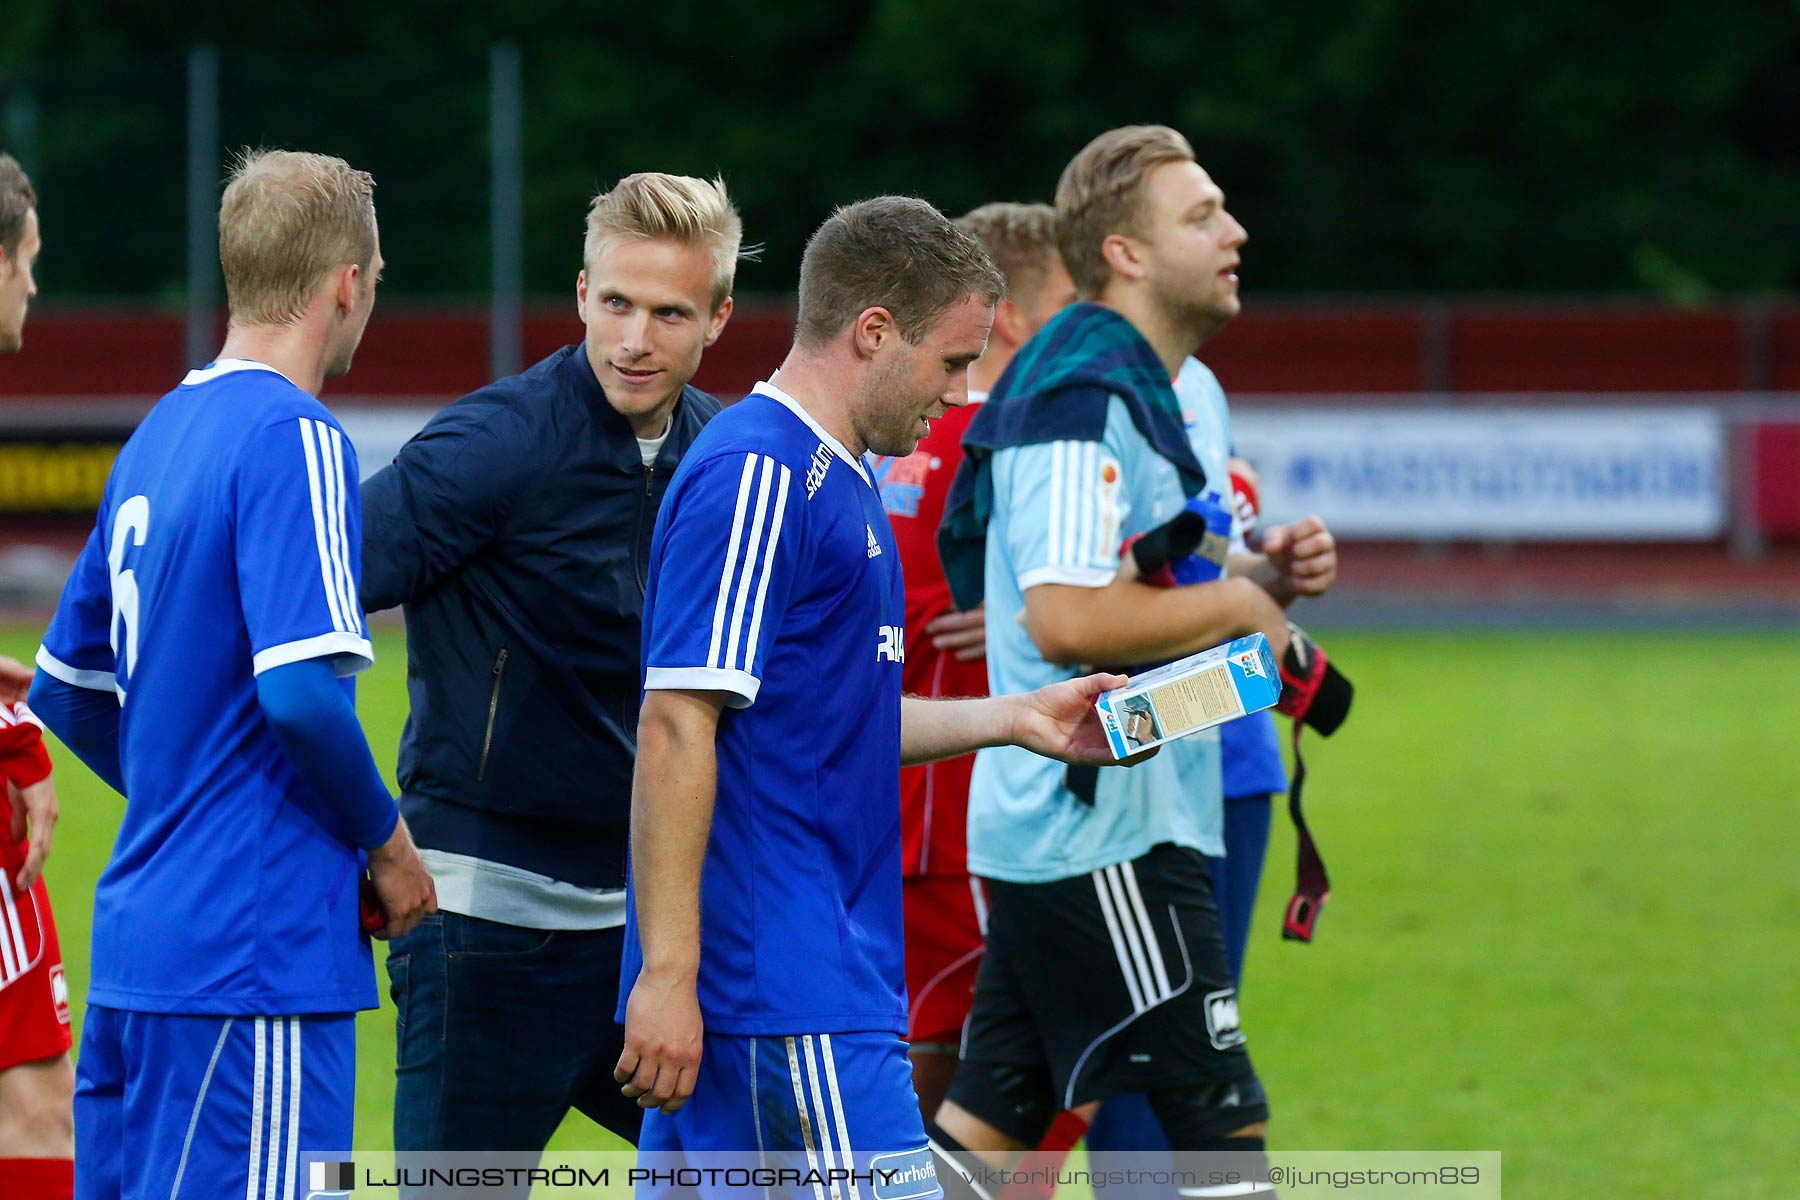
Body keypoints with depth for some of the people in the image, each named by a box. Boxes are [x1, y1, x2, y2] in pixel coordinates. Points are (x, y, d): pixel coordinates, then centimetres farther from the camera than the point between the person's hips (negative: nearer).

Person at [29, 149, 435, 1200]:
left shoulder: (159, 436, 15)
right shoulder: (295, 440, -11)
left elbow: (64, 692, 22)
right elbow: (302, 692, -21)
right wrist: (388, 846, -6)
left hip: (135, 948, 9)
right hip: (257, 955, -9)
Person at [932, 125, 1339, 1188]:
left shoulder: (1147, 385, 18)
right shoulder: (1089, 393, -15)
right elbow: (1066, 618, -26)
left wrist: (1262, 575, 8)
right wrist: (1239, 602, -13)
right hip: (1102, 832, -10)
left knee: (989, 1121, 9)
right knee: (1223, 1122, -7)